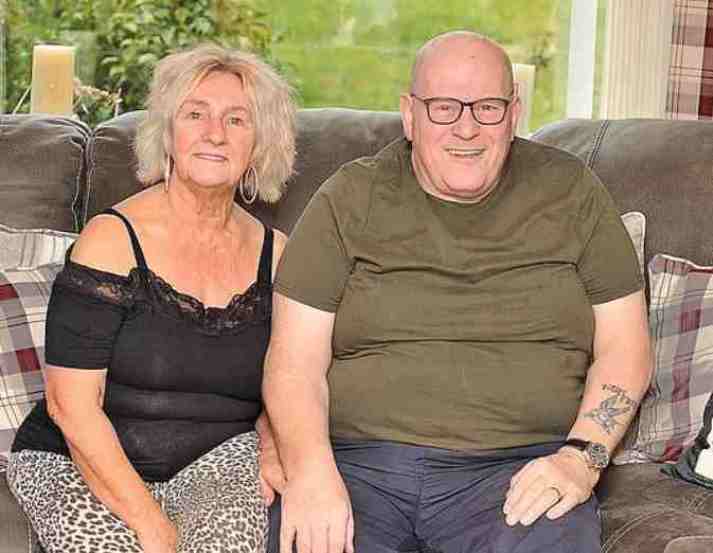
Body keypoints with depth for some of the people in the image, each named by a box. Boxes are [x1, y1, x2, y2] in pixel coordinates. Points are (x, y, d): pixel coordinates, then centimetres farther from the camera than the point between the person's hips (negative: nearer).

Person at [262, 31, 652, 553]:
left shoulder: (570, 191, 10)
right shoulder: (350, 198, 7)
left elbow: (624, 346, 9)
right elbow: (296, 361, 1)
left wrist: (583, 456, -7)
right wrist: (311, 470, -16)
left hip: (522, 469, 1)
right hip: (357, 464, 0)